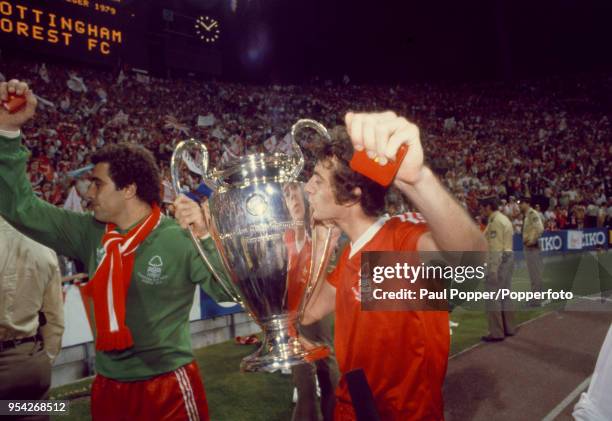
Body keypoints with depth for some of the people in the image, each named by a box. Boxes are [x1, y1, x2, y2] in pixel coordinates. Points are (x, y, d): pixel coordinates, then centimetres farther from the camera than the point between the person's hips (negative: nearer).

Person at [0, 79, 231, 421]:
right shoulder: (90, 233, -2)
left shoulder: (180, 240, -15)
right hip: (108, 386, 5)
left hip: (169, 387, -5)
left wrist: (204, 237, -32)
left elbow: (227, 290, -18)